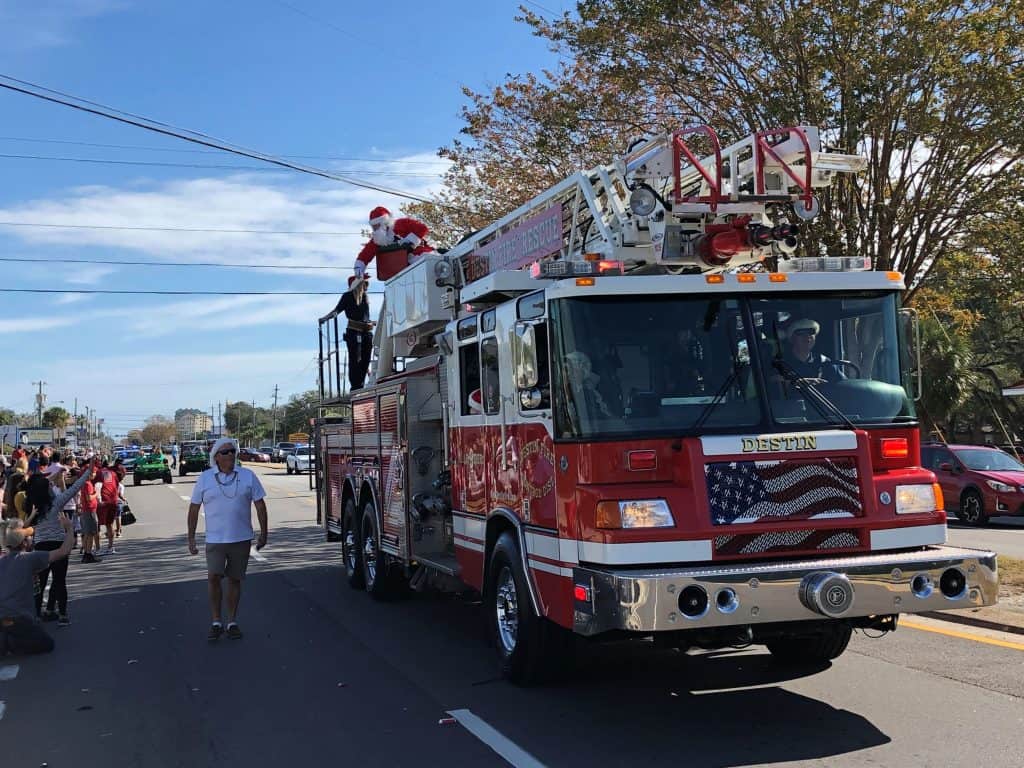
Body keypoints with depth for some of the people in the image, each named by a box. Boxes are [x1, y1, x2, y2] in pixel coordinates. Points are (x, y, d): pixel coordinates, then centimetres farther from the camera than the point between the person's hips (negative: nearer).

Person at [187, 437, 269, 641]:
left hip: (241, 539, 1)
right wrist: (191, 538, 4)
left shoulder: (248, 476, 1)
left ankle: (232, 622, 19)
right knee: (213, 577, -14)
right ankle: (216, 622, -1)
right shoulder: (205, 478, 1)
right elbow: (194, 508, 6)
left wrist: (263, 533, 1)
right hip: (215, 540, -1)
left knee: (235, 579, 7)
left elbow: (260, 505, 4)